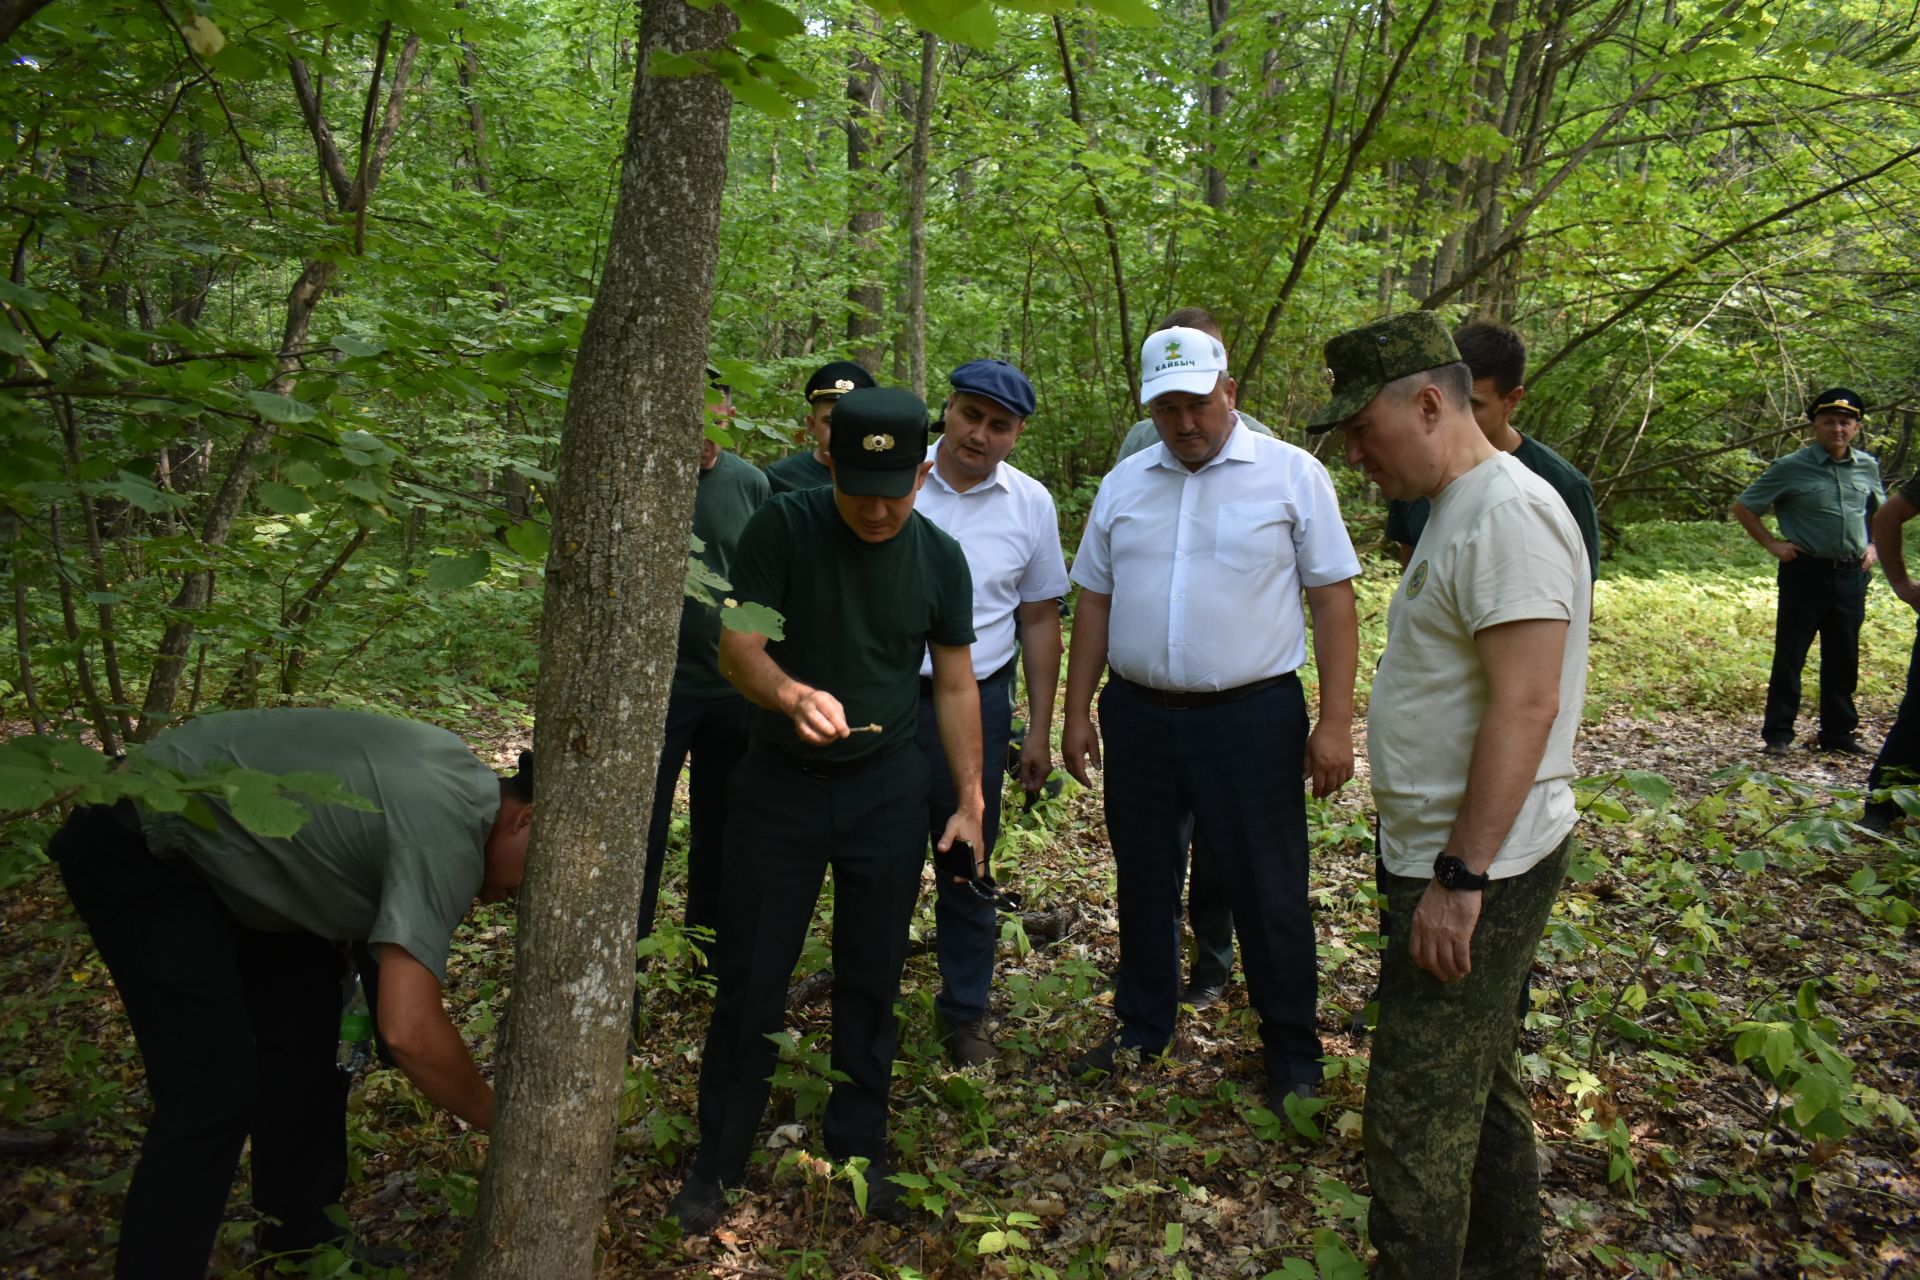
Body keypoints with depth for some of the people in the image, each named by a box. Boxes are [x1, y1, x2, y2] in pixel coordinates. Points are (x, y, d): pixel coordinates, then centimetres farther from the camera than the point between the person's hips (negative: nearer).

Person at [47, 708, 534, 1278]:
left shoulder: (463, 782, -1)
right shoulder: (449, 830, -30)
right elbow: (410, 1031, -35)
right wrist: (499, 1119, -19)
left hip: (213, 841, 10)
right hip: (134, 852, -10)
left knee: (311, 1026, 11)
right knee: (215, 1088, -15)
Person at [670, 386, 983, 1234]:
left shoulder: (940, 560, -2)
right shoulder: (781, 529, -12)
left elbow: (954, 686, 5)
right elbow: (737, 650, -17)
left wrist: (970, 799, 2)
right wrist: (794, 695, -38)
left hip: (887, 789, 2)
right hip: (780, 783, -2)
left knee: (871, 980, 11)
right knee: (751, 980, 3)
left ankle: (858, 1151, 30)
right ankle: (716, 1163, 22)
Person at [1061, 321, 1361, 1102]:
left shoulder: (1293, 475, -4)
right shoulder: (1124, 484, 8)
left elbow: (1333, 599, -5)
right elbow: (1095, 601, 11)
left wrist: (1335, 722, -10)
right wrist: (1077, 713, 8)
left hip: (1251, 717, -4)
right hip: (1137, 716, 4)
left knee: (1268, 893, 6)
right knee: (1143, 883, 16)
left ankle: (1292, 1052, 25)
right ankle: (1142, 1028, 35)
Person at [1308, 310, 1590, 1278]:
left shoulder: (1507, 512, -19)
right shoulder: (1459, 509, 13)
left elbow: (1525, 706, -25)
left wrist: (1459, 877, -24)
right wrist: (1445, 869, 17)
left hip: (1476, 874, -10)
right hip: (1458, 864, 10)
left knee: (1417, 1113, -2)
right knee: (1481, 1083, 22)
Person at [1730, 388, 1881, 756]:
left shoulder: (1867, 467, 8)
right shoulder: (1792, 468, -7)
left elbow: (1880, 511, 26)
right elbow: (1743, 507, -1)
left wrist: (1872, 546, 12)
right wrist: (1772, 544, -6)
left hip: (1852, 574, 5)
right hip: (1807, 571, -5)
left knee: (1843, 657, 11)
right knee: (1790, 656, -2)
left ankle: (1838, 733, 21)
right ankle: (1778, 735, 4)